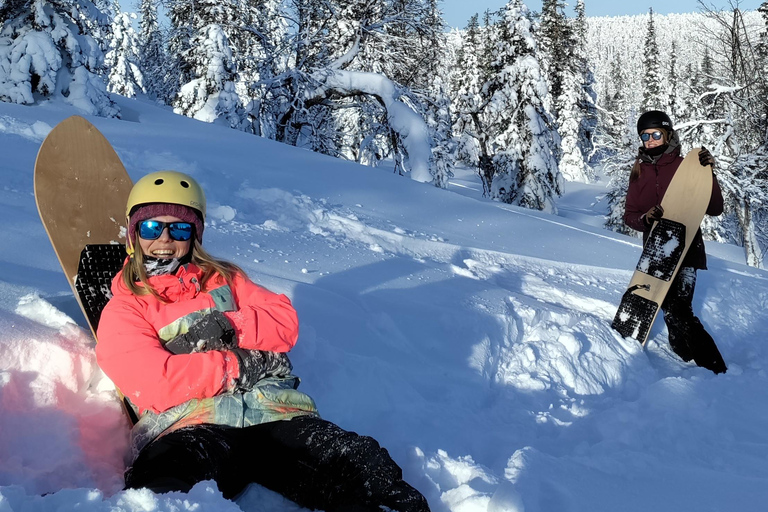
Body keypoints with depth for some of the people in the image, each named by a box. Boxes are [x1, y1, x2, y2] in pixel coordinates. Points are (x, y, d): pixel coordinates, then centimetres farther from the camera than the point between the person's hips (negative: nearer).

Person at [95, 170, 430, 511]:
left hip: (274, 412, 3)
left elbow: (284, 321, 14)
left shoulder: (223, 279, 28)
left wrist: (226, 327, -4)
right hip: (188, 427, -3)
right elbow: (153, 384, -4)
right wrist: (247, 365, -4)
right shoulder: (122, 311, 14)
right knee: (168, 482, -42)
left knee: (366, 471, -24)